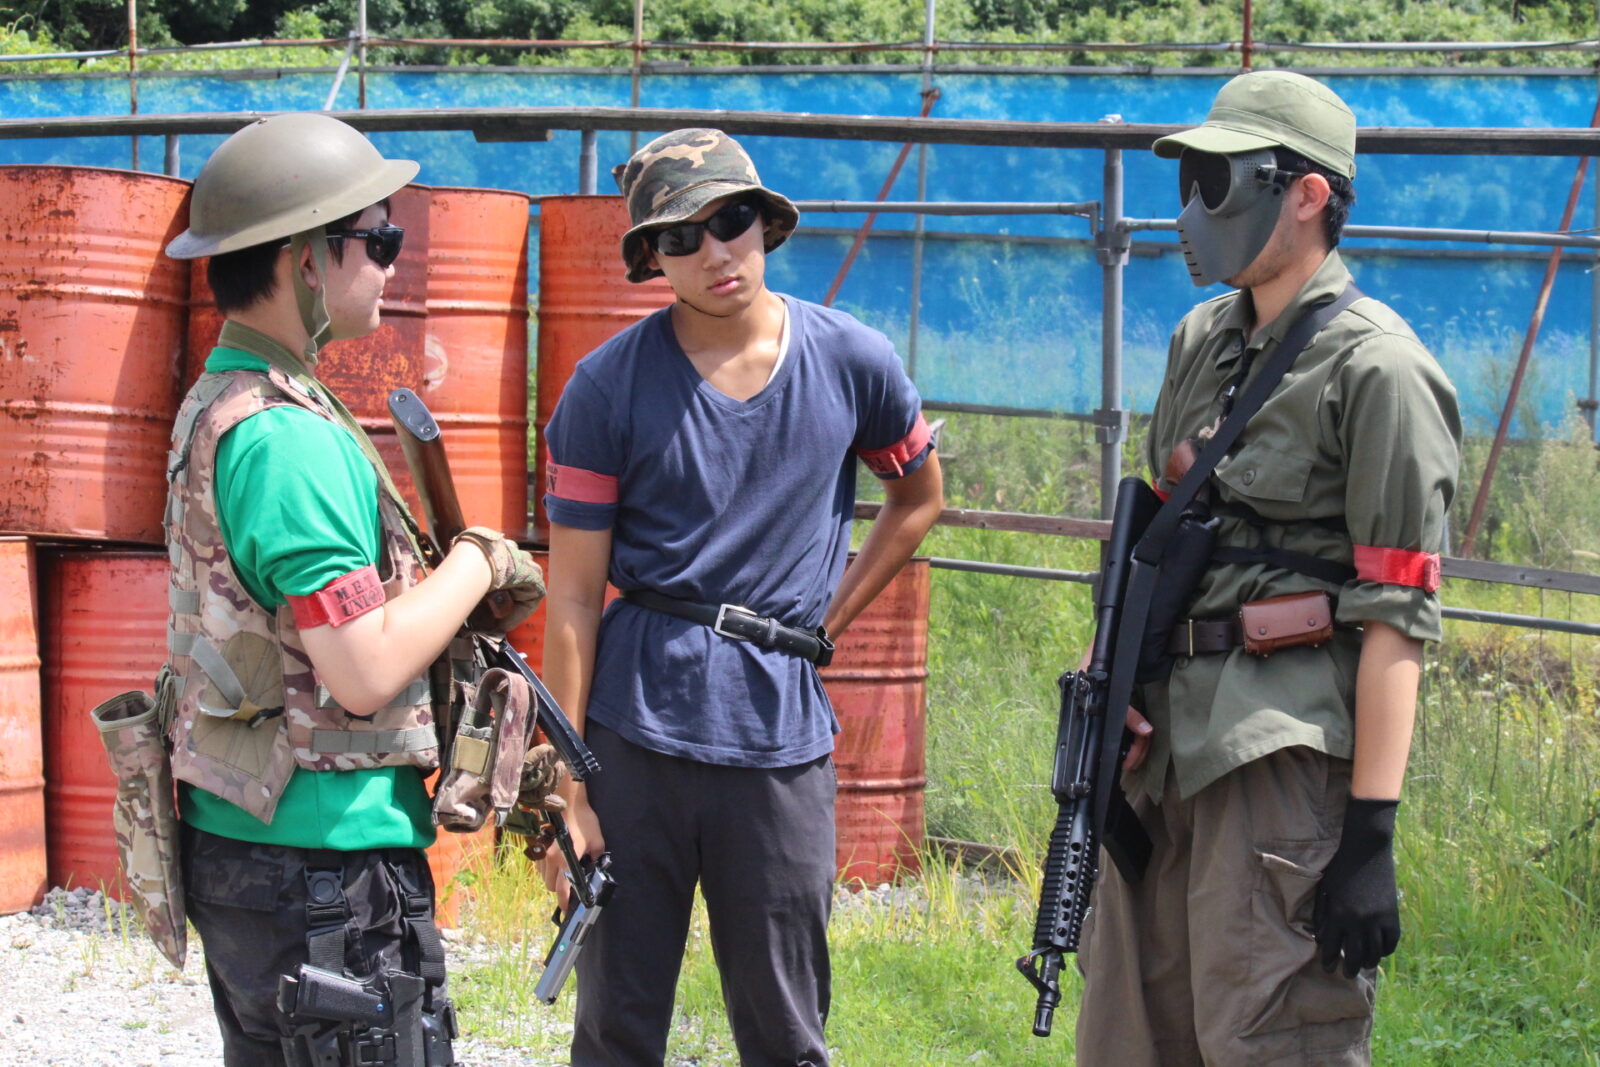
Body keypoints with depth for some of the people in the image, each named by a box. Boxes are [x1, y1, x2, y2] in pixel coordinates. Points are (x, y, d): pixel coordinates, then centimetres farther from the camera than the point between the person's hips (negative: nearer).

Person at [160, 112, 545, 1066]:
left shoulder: (217, 404, 12)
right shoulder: (289, 439, -21)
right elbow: (365, 672, -24)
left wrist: (454, 589, 9)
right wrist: (479, 562, -10)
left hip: (234, 845, 10)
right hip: (321, 874, -10)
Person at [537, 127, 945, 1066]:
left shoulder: (852, 363, 2)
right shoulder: (608, 387, -3)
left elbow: (920, 497, 22)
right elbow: (574, 600, -3)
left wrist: (825, 624, 11)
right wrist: (568, 794, -6)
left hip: (781, 735, 1)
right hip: (635, 727, -1)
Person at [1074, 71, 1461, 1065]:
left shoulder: (1374, 367, -10)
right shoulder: (1202, 340, 15)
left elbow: (1397, 616, -14)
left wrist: (1372, 833, -18)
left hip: (1288, 756, -8)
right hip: (1167, 745, 8)